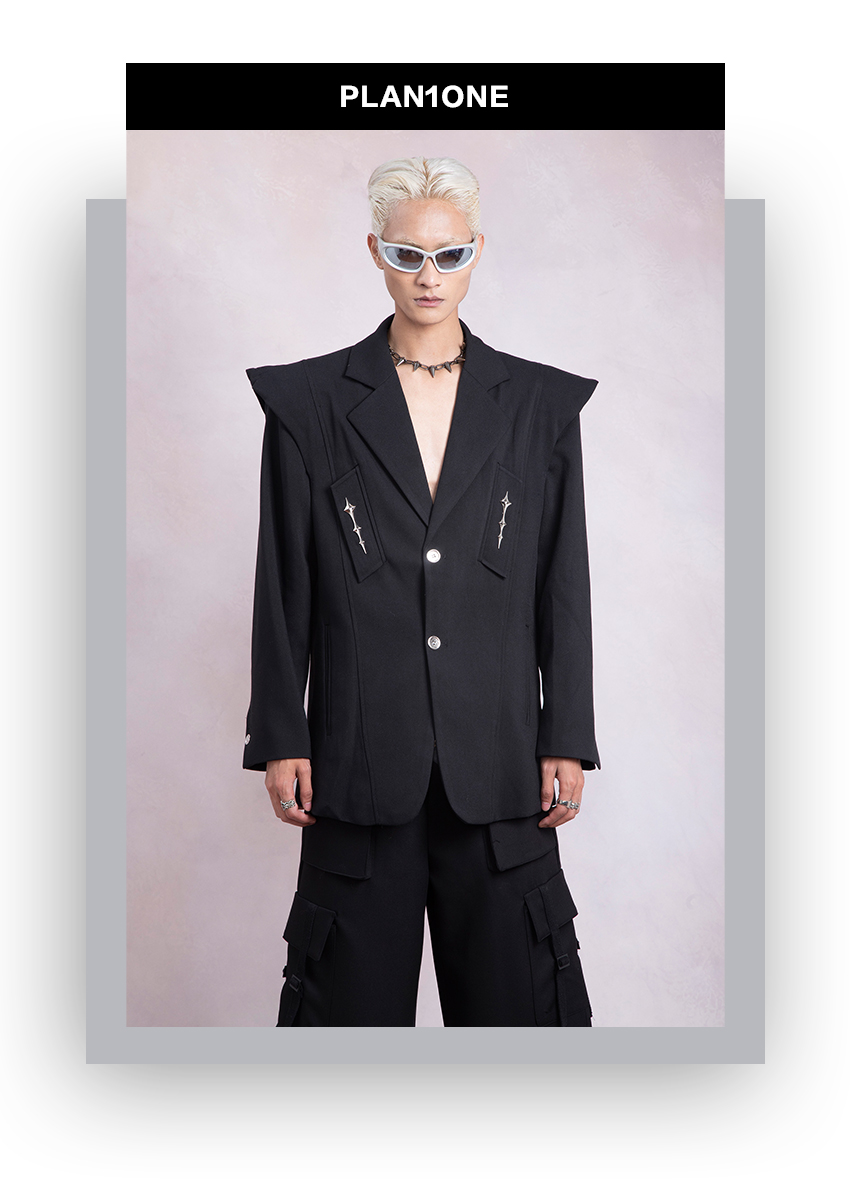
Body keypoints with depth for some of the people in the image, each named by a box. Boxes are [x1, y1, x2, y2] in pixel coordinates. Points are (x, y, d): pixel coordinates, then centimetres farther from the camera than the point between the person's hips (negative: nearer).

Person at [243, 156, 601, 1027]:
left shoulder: (541, 404, 6)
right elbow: (283, 589, 3)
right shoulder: (309, 401, 3)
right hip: (361, 753, 0)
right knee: (355, 992, 9)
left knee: (514, 988, 9)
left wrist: (566, 743, 2)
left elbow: (565, 589, 5)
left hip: (497, 754, 1)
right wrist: (279, 739, -1)